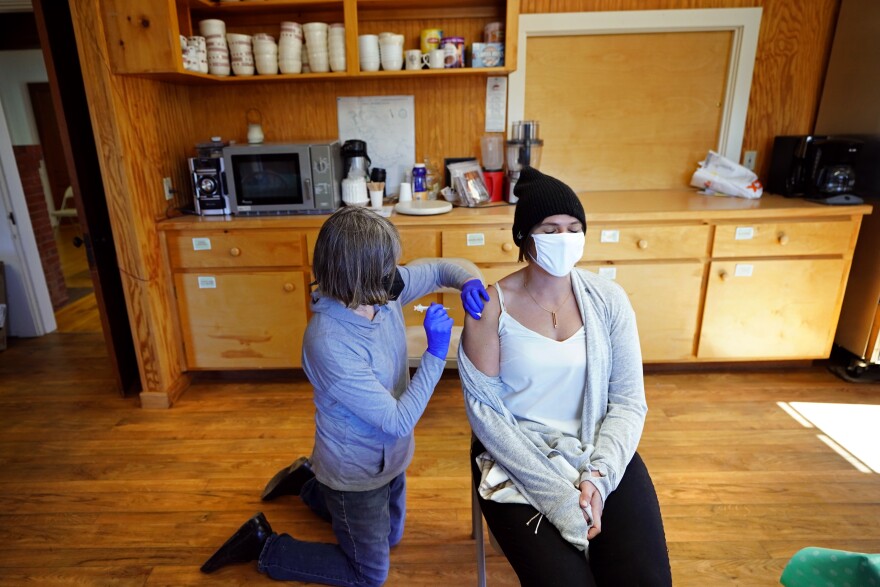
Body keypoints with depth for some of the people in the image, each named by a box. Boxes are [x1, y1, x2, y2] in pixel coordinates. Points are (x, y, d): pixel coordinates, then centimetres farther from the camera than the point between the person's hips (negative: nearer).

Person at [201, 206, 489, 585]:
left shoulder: (383, 291, -17)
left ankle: (309, 481, 43)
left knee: (389, 537, 32)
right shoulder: (328, 344, -37)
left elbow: (438, 269, -1)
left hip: (389, 455, 7)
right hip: (357, 471, -7)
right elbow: (399, 420, -31)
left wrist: (466, 281, -22)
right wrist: (435, 354, -31)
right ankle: (265, 545, 26)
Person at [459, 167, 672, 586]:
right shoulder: (491, 308, -11)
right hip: (518, 460, -2)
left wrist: (598, 477, -15)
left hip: (600, 453, 3)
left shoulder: (608, 299, -2)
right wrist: (558, 494, -17)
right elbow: (485, 411, -12)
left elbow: (629, 401, -1)